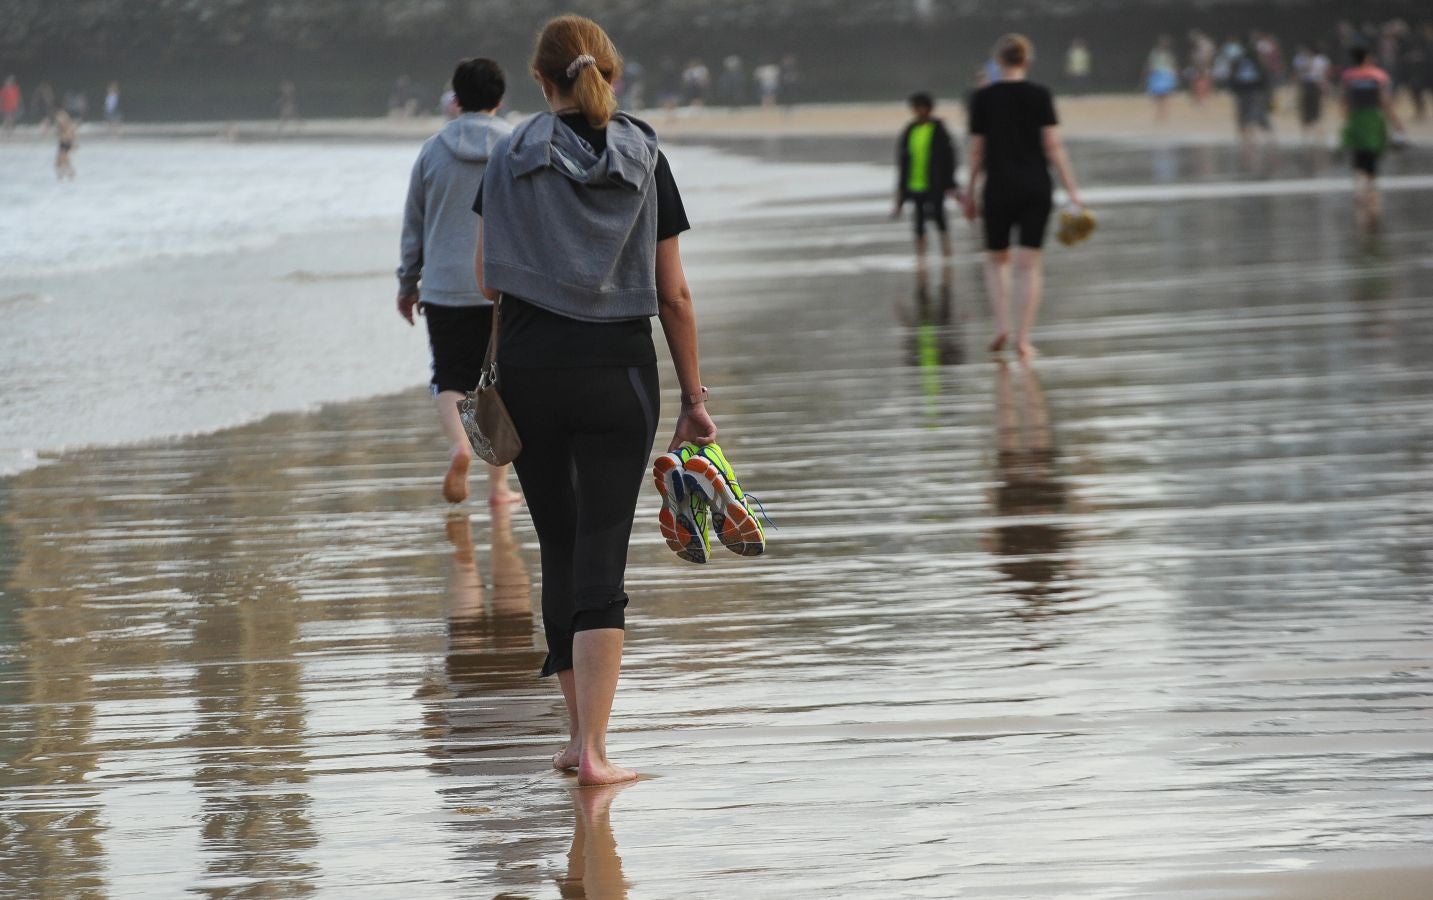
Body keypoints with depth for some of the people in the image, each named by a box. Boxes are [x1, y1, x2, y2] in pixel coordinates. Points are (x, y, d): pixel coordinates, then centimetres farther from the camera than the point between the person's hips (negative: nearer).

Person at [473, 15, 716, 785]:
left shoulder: (510, 160, -1)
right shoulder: (644, 163, -1)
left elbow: (488, 281, 2)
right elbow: (673, 295, -1)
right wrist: (693, 397, 5)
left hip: (528, 370, 1)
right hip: (618, 373, -1)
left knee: (560, 550, 14)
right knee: (602, 561, -2)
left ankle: (579, 732, 22)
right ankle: (593, 750, -11)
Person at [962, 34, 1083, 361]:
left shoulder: (983, 98, -2)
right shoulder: (1040, 96, -3)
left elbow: (977, 150, 1)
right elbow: (1053, 146, -6)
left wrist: (971, 192, 11)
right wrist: (1072, 190, -3)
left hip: (999, 187, 0)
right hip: (1037, 187, 0)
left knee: (996, 259, 15)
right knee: (1030, 264, 3)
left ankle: (1002, 325, -2)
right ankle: (1024, 337, -3)